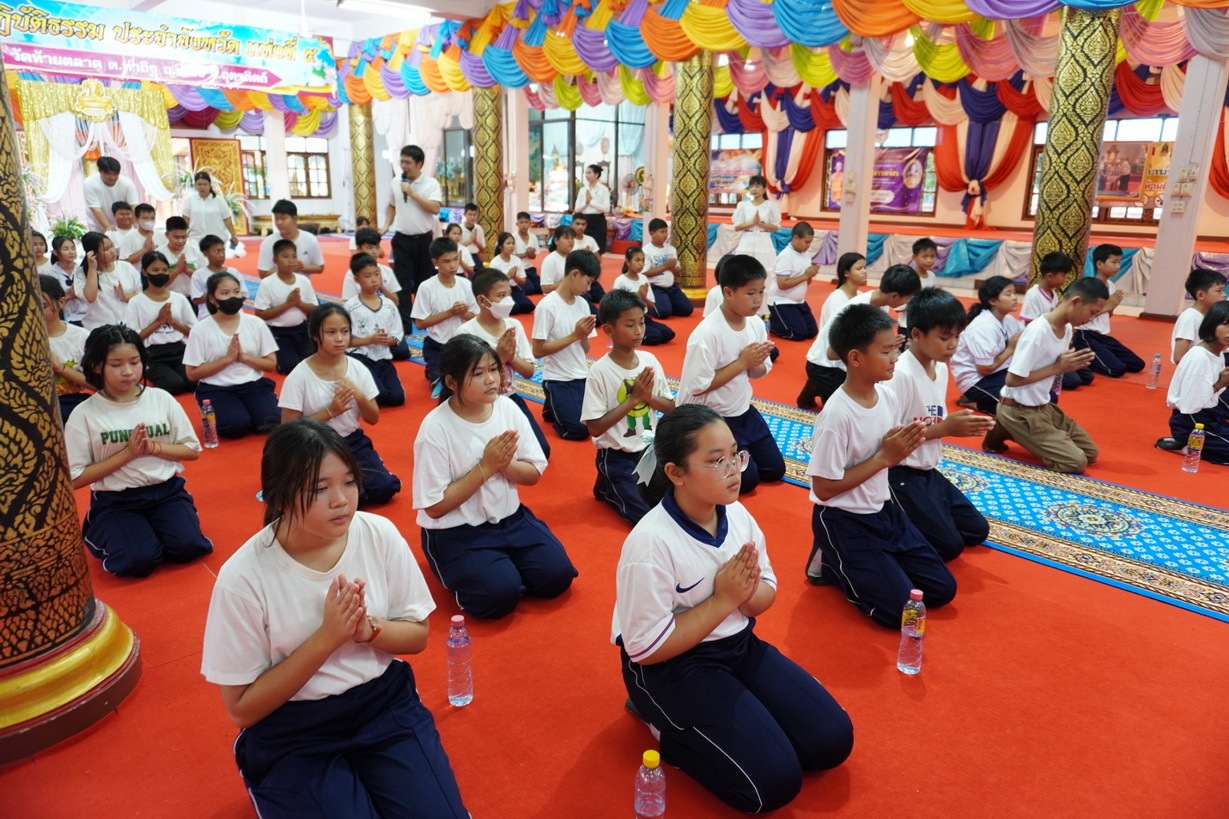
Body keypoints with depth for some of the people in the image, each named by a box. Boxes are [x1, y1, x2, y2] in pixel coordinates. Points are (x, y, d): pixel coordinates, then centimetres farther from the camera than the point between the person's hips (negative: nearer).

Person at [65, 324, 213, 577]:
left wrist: (152, 447, -14)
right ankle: (102, 536, 11)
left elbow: (192, 450, 4)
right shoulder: (84, 414, -8)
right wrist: (127, 453, -16)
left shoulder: (161, 398, -1)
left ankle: (154, 528, 13)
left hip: (166, 491, 2)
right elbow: (76, 479, -8)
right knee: (139, 560, -24)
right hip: (115, 501, -2)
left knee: (187, 547, -21)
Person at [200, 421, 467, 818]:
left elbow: (418, 635, 0)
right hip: (290, 734, -2)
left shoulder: (379, 534, -12)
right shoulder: (244, 577, -20)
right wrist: (326, 637, -24)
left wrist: (367, 628, -21)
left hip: (385, 703, 2)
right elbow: (242, 708, -13)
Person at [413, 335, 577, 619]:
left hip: (510, 518, 5)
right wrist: (486, 466, -22)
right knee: (500, 595, -22)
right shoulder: (436, 427, -19)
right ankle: (459, 573, 9)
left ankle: (505, 566, 16)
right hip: (456, 531, -4)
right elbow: (435, 507, -17)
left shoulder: (508, 408, -5)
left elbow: (534, 474, 2)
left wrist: (505, 464, -21)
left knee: (558, 574, -11)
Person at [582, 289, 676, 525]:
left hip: (650, 449, 6)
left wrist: (648, 397, -16)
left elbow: (671, 407, 5)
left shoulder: (650, 360, -3)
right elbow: (595, 428, -18)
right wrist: (633, 398, -21)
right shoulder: (600, 372, -18)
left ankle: (619, 486, 19)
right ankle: (608, 489, 13)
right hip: (617, 456, -5)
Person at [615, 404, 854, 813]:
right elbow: (646, 649, -23)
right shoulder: (651, 543, -27)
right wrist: (722, 600, -23)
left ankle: (704, 725, 15)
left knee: (832, 740, 2)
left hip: (740, 646, 7)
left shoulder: (737, 514, -6)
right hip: (671, 666, -7)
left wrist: (747, 593, -19)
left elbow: (765, 596, 7)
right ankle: (667, 726, 7)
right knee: (775, 780, -15)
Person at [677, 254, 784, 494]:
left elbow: (759, 372, 6)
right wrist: (742, 361, -24)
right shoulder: (708, 333, -27)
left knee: (775, 469, 13)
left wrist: (756, 363, -19)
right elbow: (697, 386, -26)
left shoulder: (756, 324, -4)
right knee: (747, 478, -5)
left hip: (742, 411, 8)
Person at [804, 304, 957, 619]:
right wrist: (884, 457, -21)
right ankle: (831, 563, 10)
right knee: (900, 610, -9)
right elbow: (824, 488, -23)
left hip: (883, 509, 8)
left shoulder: (887, 395, -3)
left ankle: (859, 566, 20)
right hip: (844, 520, -8)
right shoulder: (837, 415, -26)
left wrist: (907, 444, -14)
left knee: (942, 589, 10)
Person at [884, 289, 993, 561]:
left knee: (977, 531, 15)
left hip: (929, 471, 9)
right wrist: (945, 428, -24)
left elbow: (933, 423, 10)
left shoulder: (941, 368, 4)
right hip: (901, 474, -9)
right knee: (949, 545, -9)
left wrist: (960, 426, -12)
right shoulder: (900, 374, -24)